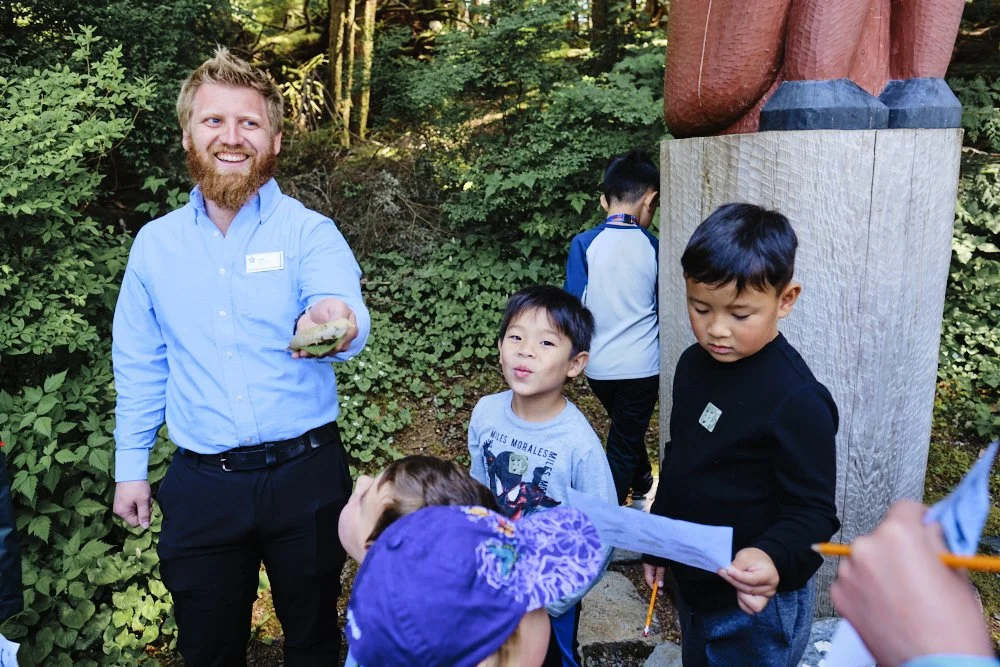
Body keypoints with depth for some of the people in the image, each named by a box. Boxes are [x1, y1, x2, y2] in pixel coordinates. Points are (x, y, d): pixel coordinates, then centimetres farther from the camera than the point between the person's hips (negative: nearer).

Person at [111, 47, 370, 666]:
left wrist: (333, 322, -52)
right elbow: (140, 365, 10)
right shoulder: (155, 243, 2)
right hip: (201, 483, 3)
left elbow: (347, 315, -28)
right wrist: (130, 468, 9)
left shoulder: (310, 232, -8)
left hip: (304, 474, -2)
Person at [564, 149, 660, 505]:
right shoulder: (652, 246, -8)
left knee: (627, 429, 28)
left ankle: (642, 481, 50)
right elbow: (664, 310, 1)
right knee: (623, 446, 10)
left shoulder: (584, 244, -9)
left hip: (598, 365, 2)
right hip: (641, 365, -2)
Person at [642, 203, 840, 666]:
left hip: (754, 604, -7)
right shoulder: (693, 364, -2)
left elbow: (813, 511, -22)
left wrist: (774, 558, -40)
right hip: (693, 585, 7)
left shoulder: (796, 399, -26)